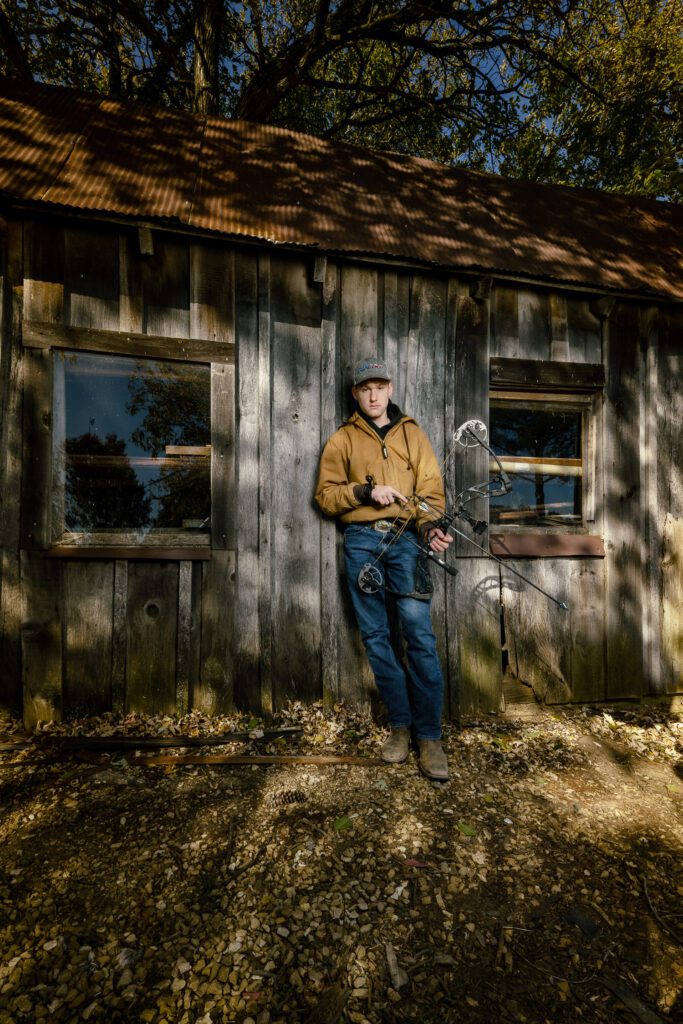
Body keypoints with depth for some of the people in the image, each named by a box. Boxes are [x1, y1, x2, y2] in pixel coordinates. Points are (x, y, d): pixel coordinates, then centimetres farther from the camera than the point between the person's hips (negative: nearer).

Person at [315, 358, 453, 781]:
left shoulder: (413, 434, 14)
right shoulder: (342, 439, 12)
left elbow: (432, 490, 7)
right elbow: (326, 493, 5)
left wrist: (430, 526, -12)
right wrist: (365, 491, -11)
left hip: (405, 539, 0)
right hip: (362, 540, 1)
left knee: (420, 635, -7)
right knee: (376, 636, 6)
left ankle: (429, 735, 9)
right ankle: (400, 724, 22)